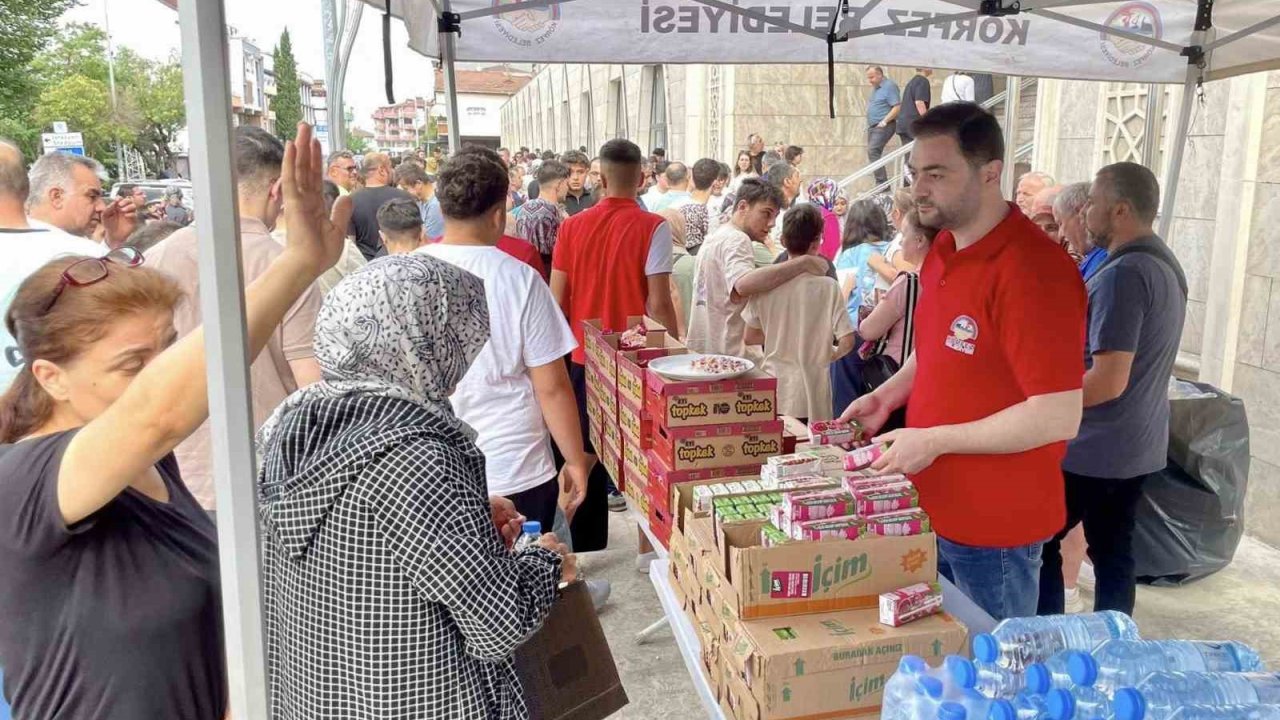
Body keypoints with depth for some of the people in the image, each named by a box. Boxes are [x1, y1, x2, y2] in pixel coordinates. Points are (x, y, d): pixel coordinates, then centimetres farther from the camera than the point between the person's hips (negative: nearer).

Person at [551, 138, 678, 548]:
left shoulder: (572, 226, 0)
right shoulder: (652, 227, -10)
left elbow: (557, 300, 3)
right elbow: (658, 303, -14)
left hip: (585, 356, 3)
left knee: (586, 454, 13)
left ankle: (585, 548, 21)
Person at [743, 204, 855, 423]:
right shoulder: (828, 287, -10)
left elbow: (750, 337, 3)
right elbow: (847, 342, -10)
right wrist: (828, 355, 9)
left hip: (773, 390, 2)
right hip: (812, 395, -2)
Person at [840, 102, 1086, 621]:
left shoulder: (1033, 270, -23)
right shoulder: (943, 250, 5)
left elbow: (1058, 418, -25)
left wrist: (934, 440, -21)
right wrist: (888, 396, 4)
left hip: (995, 529, -8)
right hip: (931, 509, 8)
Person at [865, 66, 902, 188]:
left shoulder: (889, 86, -11)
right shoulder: (875, 88, 17)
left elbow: (897, 107, -18)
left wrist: (884, 121, -20)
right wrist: (869, 124, 15)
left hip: (883, 127, -10)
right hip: (873, 126, 10)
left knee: (873, 151, -20)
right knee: (872, 153, 8)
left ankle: (882, 183, -20)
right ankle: (881, 184, 13)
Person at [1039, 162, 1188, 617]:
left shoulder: (1123, 274, -22)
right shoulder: (1166, 265, 10)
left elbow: (1108, 382, -26)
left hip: (1092, 450, -9)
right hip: (1138, 447, 9)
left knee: (1036, 544, 4)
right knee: (1113, 553, 15)